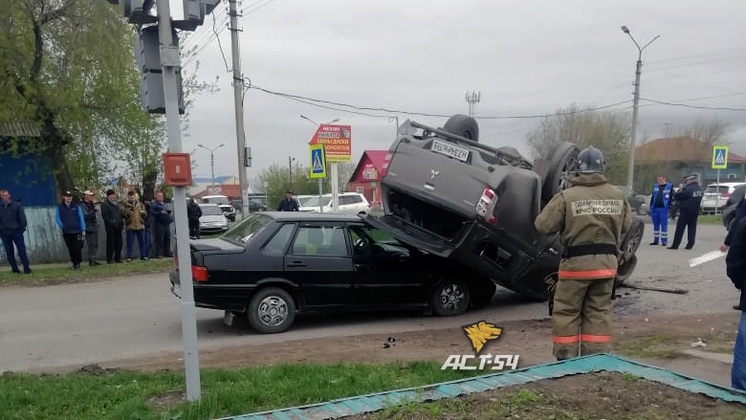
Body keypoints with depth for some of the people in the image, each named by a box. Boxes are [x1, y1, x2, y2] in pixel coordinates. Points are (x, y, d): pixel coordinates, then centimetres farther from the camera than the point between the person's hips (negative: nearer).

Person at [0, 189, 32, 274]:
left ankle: (26, 268, -3)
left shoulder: (16, 205, 1)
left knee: (22, 251, -4)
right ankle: (15, 269, 14)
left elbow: (22, 218, 0)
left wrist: (21, 228, -9)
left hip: (16, 232, -2)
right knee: (9, 253, 6)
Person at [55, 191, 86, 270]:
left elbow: (81, 218, 3)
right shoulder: (60, 207, 6)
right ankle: (74, 263, 16)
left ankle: (78, 263, 4)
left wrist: (83, 230, -2)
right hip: (66, 232, 2)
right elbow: (57, 218, 9)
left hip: (77, 231, -2)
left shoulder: (76, 206, 4)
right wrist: (62, 226, -6)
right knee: (70, 249, 7)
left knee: (77, 248, -6)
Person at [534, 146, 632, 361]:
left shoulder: (567, 196, -13)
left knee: (566, 312, 8)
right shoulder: (618, 195, 1)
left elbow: (543, 226, -10)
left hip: (576, 262, -4)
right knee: (599, 312, 13)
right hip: (606, 262, 4)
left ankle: (566, 358, 12)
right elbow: (626, 225, 12)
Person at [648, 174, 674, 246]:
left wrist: (669, 208, -11)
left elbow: (672, 198, -3)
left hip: (663, 209, -5)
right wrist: (651, 208, 11)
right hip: (655, 209, 5)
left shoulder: (669, 186, 0)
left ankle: (664, 241, 2)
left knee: (664, 225, -3)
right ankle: (655, 240, 17)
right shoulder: (655, 186, 14)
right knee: (656, 225, 10)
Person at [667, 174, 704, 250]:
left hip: (686, 211, -7)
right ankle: (690, 245, 6)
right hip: (695, 211, 7)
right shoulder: (700, 189, 7)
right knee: (692, 228, 9)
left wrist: (680, 189, -1)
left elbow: (676, 196, -16)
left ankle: (675, 245, 0)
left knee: (680, 228, -2)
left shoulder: (687, 189, -19)